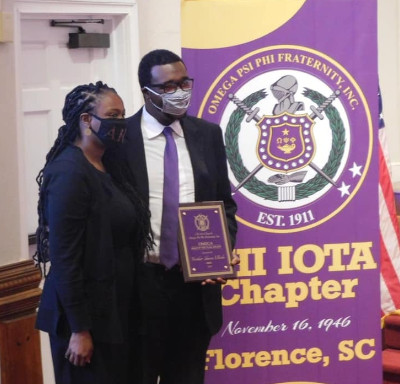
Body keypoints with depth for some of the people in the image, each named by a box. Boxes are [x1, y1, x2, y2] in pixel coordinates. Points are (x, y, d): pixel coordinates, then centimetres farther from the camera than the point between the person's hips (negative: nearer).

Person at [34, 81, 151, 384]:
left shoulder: (110, 168, 10)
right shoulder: (69, 173, -17)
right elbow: (64, 257, -20)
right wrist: (79, 329, -20)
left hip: (117, 309, 8)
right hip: (87, 315, -8)